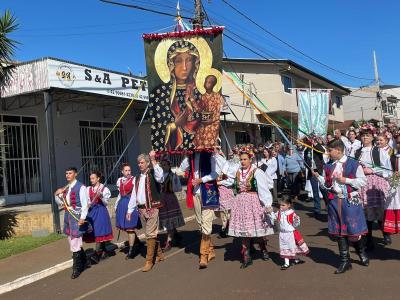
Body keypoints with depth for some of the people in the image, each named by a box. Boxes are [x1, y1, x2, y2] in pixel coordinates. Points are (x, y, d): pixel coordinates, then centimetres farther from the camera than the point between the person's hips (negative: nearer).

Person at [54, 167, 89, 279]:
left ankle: (76, 268, 2)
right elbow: (60, 202, 21)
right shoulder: (66, 188, 13)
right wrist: (57, 195, 1)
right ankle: (83, 261, 35)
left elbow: (85, 204, -15)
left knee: (75, 243, -8)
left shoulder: (80, 187, -11)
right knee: (72, 241, 17)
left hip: (77, 216, -8)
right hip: (68, 216, 8)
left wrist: (82, 218, -22)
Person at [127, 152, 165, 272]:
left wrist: (153, 160, -29)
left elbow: (160, 176, -30)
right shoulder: (137, 178, 16)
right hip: (141, 209, 7)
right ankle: (159, 254, 29)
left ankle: (149, 261, -2)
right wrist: (130, 210, 14)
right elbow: (134, 195, 18)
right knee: (149, 234, 14)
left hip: (152, 208, -7)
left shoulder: (153, 174, -5)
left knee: (150, 234, -8)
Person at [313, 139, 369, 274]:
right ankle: (345, 261, 17)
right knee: (339, 232, 6)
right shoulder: (328, 167, 9)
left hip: (351, 201, -4)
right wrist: (318, 177, -5)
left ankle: (362, 253, 33)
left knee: (354, 230, 3)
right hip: (334, 201, 4)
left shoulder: (353, 164, -6)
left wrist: (346, 180, -13)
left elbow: (363, 181, -6)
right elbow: (326, 185, 12)